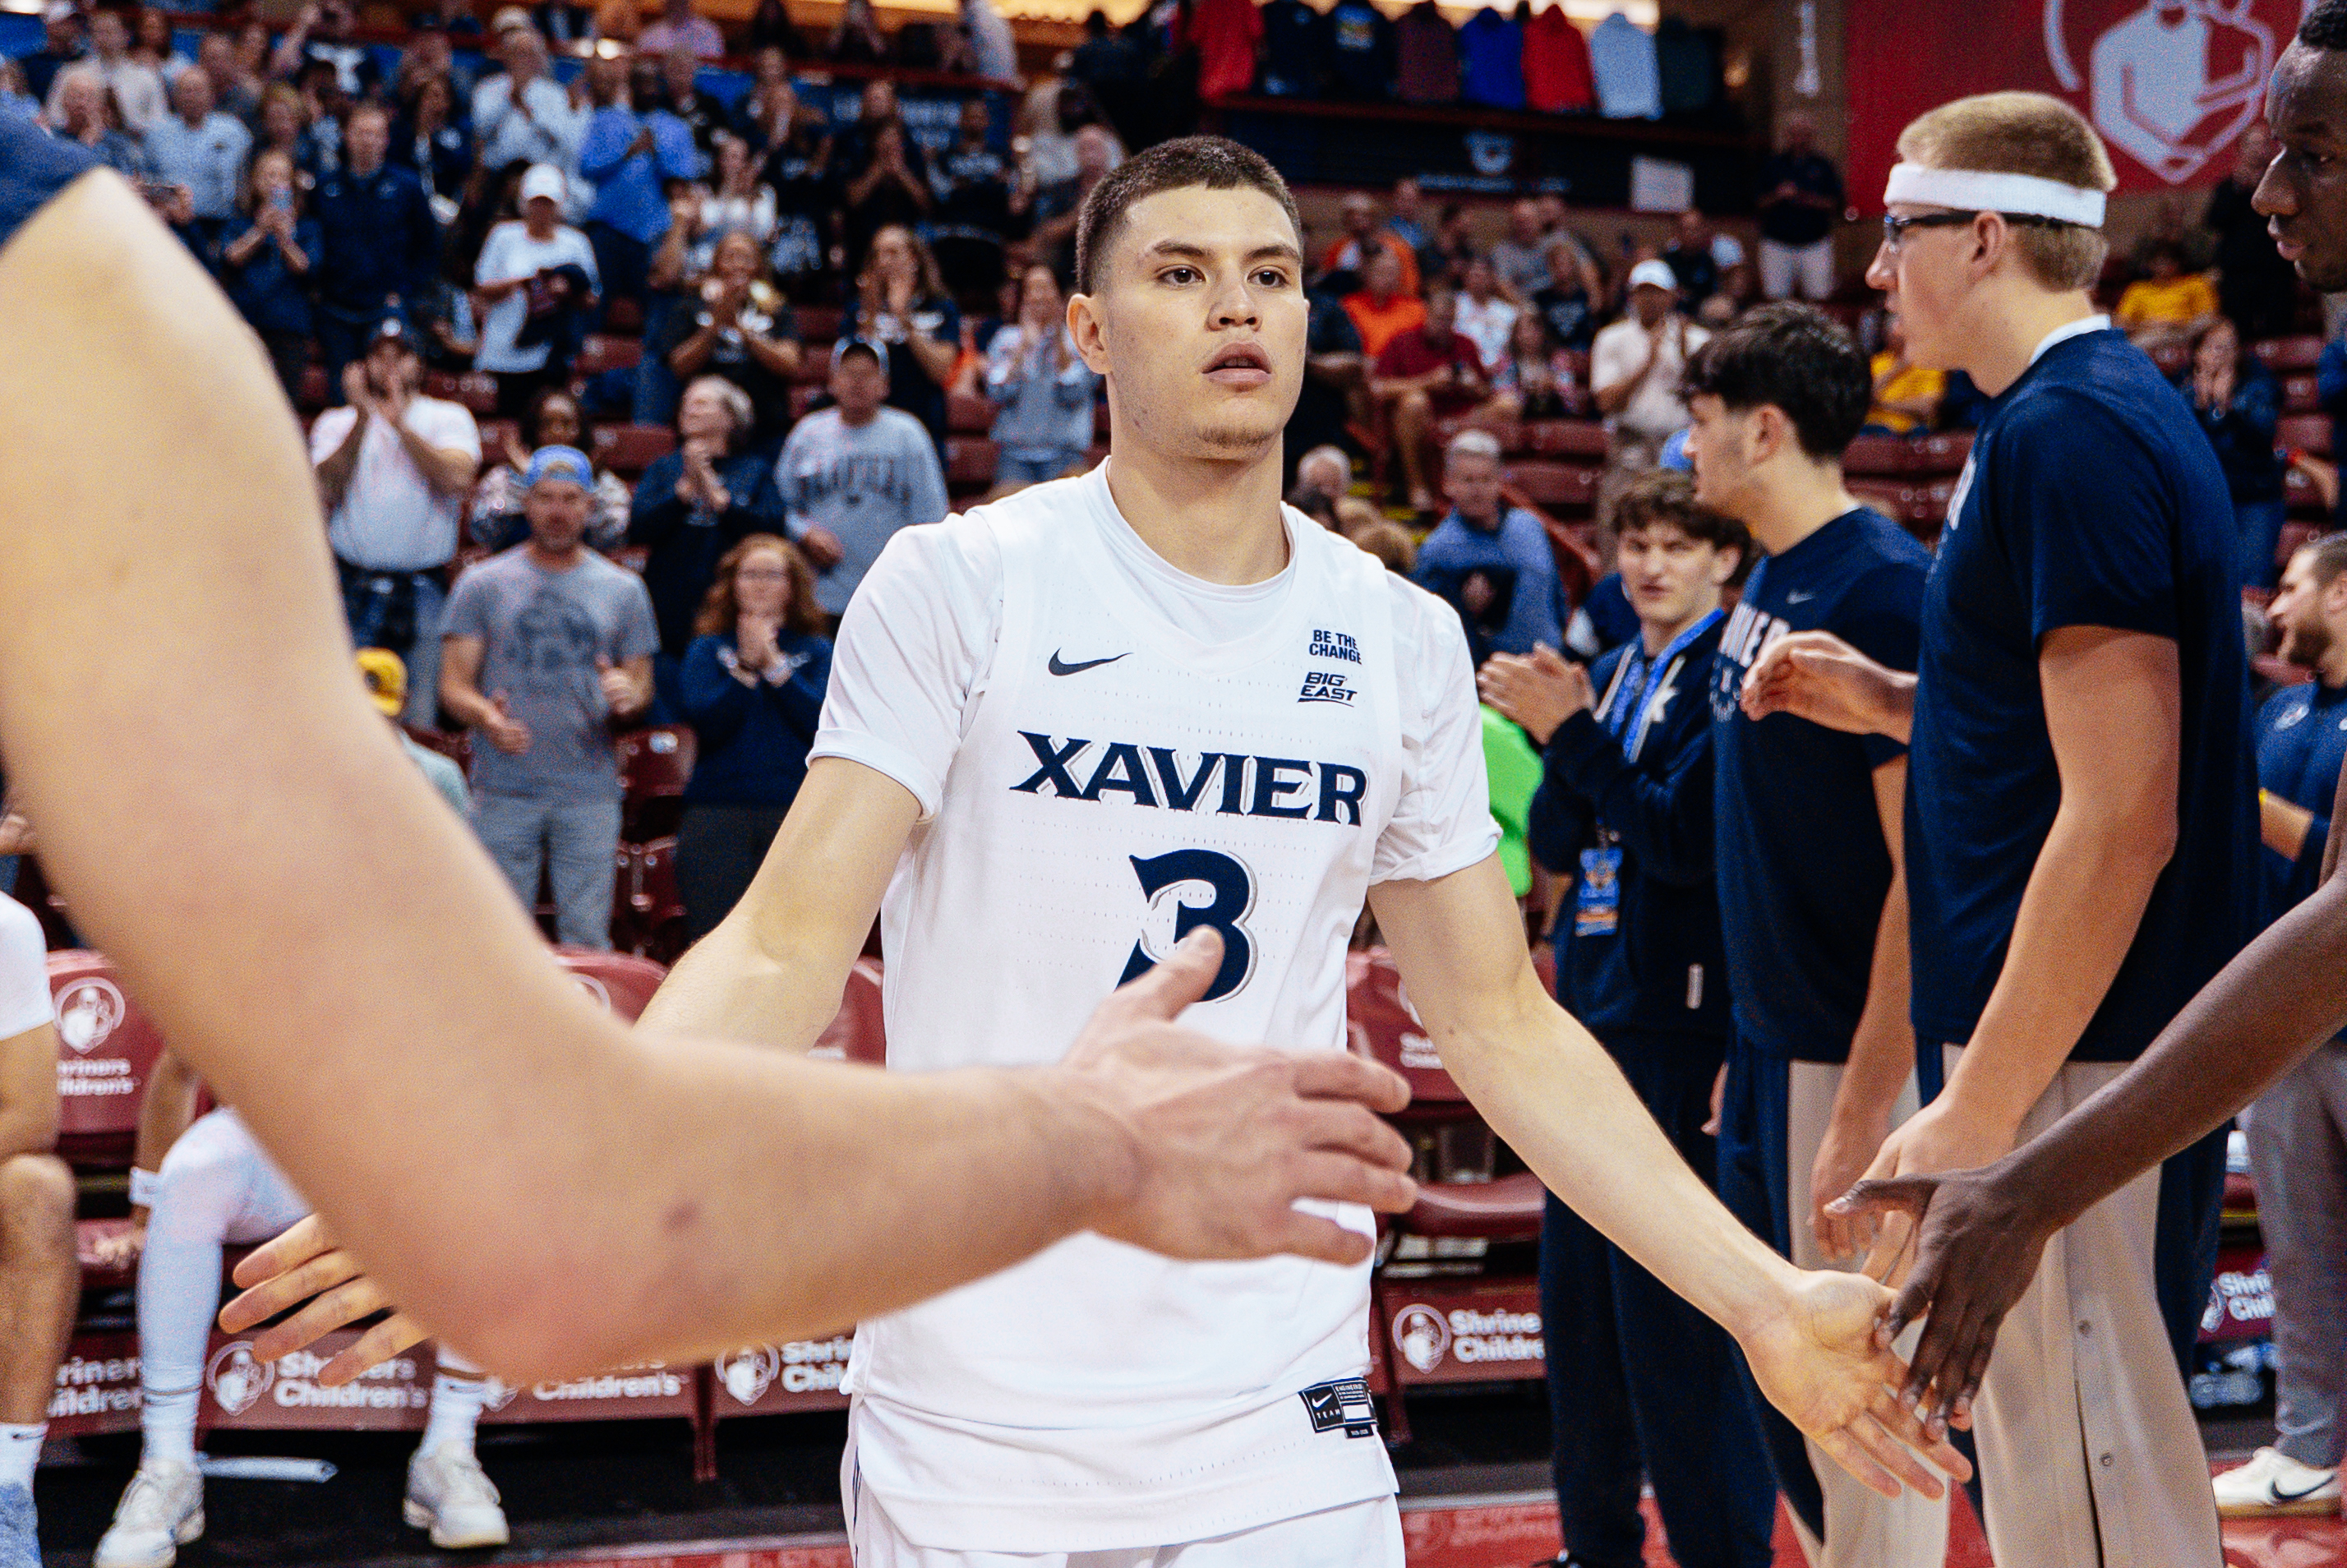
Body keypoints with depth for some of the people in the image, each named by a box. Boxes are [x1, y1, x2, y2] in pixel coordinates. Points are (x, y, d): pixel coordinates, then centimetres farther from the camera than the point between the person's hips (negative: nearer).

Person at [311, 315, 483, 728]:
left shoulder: (448, 417, 11)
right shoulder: (336, 422, 14)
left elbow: (457, 477, -9)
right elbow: (326, 490, -4)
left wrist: (399, 421, -9)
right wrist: (363, 418, -9)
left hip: (424, 589, -1)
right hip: (353, 587, 1)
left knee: (419, 717, -2)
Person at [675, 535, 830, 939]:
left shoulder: (816, 652, 13)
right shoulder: (708, 649, 13)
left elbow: (823, 722, -4)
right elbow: (705, 721, -2)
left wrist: (774, 664, -6)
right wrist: (746, 666, -9)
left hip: (796, 812, 0)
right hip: (717, 814, 0)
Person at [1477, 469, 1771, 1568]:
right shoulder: (1611, 675, 14)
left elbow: (1683, 838, -18)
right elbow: (1556, 843, 11)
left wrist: (1573, 734, -17)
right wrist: (1558, 730, -6)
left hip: (1682, 1032, -8)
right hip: (1593, 1017, 8)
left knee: (1677, 1319, -7)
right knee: (1576, 1300, 13)